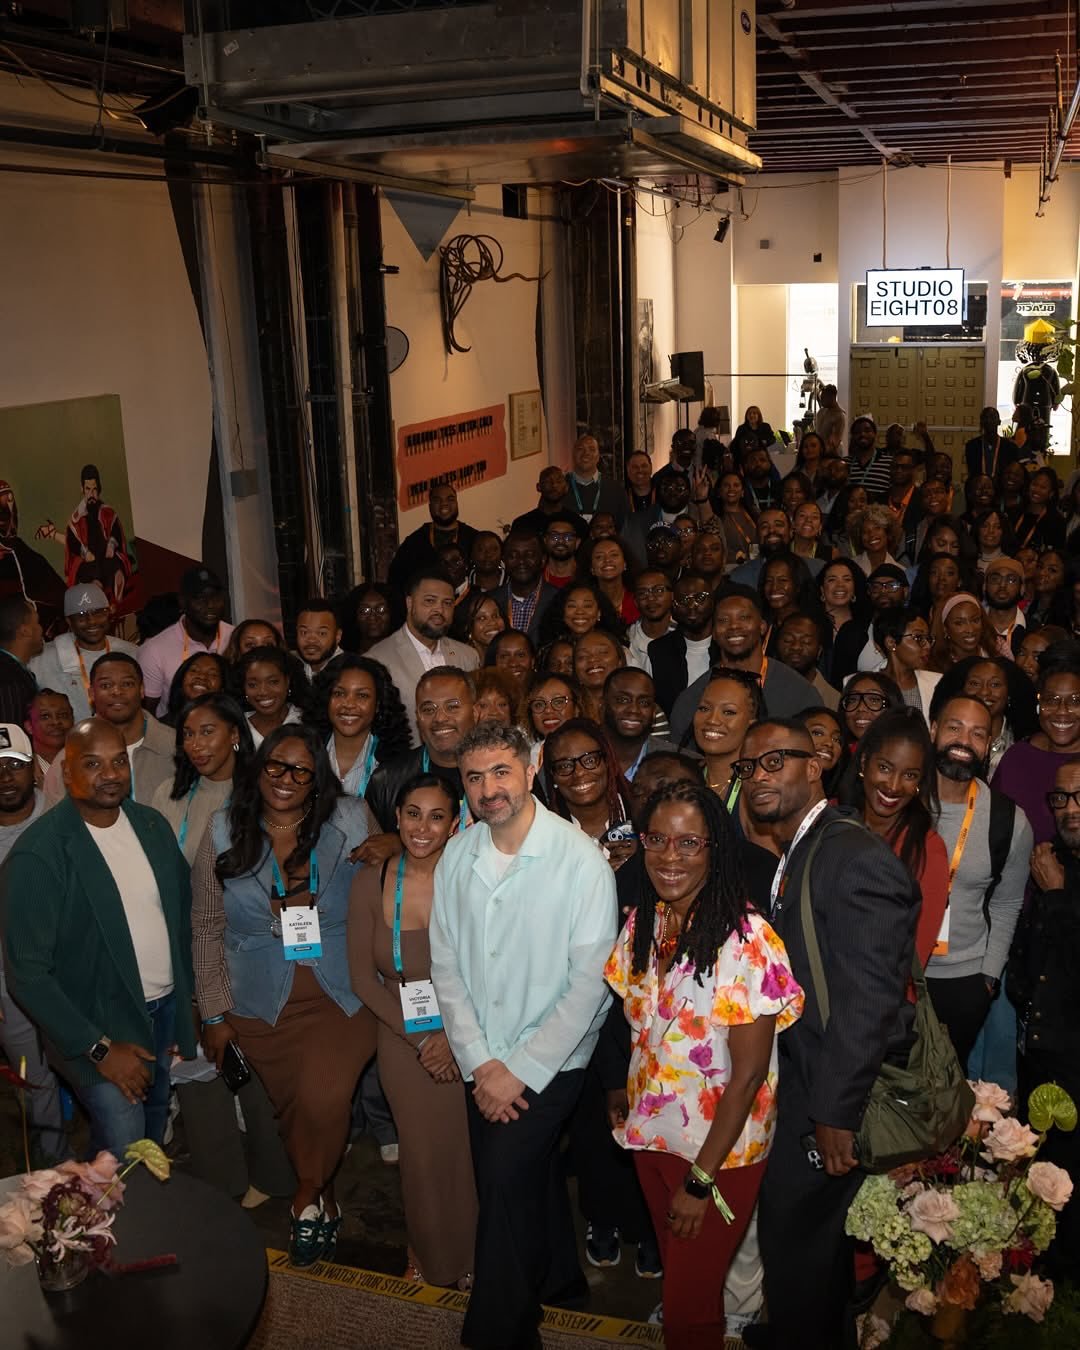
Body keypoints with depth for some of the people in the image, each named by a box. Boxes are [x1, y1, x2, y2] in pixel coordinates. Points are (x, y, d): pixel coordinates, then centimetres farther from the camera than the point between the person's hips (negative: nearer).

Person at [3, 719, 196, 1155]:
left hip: (165, 1011, 6)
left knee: (154, 1140, 20)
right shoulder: (36, 855, -19)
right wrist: (98, 1049, -18)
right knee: (123, 1155, -13)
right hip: (94, 1025, -6)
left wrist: (185, 1005, 7)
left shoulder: (153, 825, 1)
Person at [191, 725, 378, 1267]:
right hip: (263, 1007, 2)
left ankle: (306, 1199, 13)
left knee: (323, 1101, -16)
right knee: (292, 1109, 10)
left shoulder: (352, 822, -2)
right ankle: (325, 1203, 36)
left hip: (341, 997, -1)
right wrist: (215, 1013, 2)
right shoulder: (224, 832, 0)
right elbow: (207, 927, 3)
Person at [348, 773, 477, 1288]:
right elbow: (363, 977, -3)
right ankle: (426, 1251, 41)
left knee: (467, 1149, 7)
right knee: (421, 1150, 14)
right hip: (403, 1040, 1)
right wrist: (418, 1038, -8)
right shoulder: (371, 882, -9)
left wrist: (454, 1036, -15)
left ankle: (468, 1253, 35)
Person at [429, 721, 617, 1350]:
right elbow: (446, 965, 1)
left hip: (551, 1062, -4)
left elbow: (589, 979, -17)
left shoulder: (582, 859, -17)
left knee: (506, 1178, -12)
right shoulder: (456, 857, -2)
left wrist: (521, 1070, -15)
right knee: (531, 1180, 16)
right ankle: (557, 1278, 43)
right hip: (484, 1064, 5)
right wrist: (480, 1062, -7)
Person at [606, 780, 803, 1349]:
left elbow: (749, 1072, -20)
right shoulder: (642, 923, -3)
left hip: (719, 1149, -6)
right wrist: (625, 1090, 2)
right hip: (650, 1132, 6)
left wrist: (702, 1178, -17)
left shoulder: (745, 939, -24)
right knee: (674, 1276, 23)